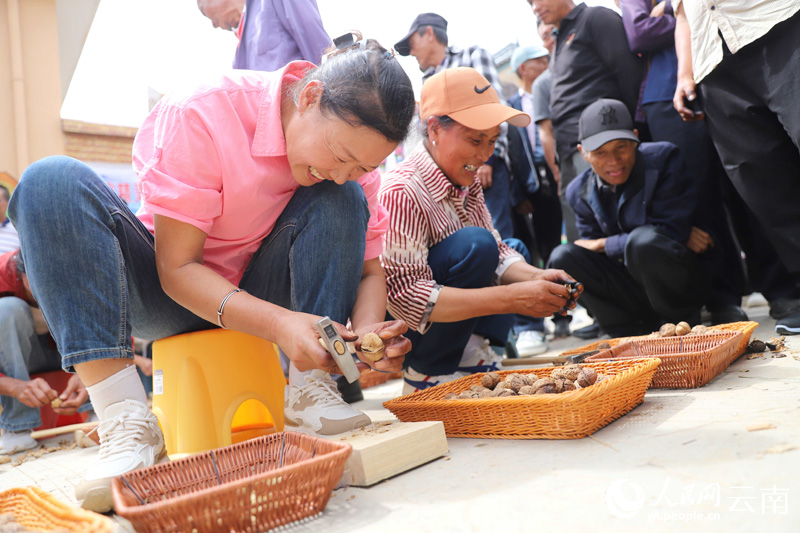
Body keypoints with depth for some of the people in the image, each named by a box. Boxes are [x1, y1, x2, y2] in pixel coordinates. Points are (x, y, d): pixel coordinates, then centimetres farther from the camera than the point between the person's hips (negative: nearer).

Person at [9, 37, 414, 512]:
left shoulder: (353, 153, -12)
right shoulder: (201, 116, -25)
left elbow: (369, 268, -7)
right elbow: (176, 268, -25)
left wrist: (367, 330, -30)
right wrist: (277, 323, -38)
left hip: (264, 291, 2)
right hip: (178, 291, -2)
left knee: (340, 201, -23)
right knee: (52, 183, -27)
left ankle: (310, 391, -21)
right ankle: (127, 424, -35)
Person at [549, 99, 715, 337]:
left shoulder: (663, 158, -12)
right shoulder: (579, 192, 0)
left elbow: (672, 230, -18)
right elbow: (591, 242, -3)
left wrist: (604, 245, -13)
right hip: (633, 288, 4)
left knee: (644, 239, -35)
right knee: (562, 257, -17)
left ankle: (684, 323, -9)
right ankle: (639, 331, -9)